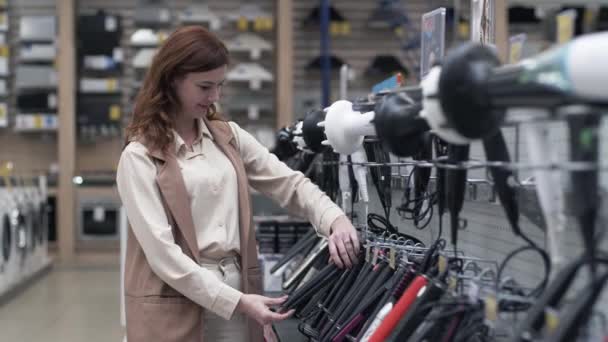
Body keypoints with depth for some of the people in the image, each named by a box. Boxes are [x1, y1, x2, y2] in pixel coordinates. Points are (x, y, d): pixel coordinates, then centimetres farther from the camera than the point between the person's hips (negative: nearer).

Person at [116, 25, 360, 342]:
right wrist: (236, 301, -21)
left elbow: (289, 183, 7)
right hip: (174, 306, -5)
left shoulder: (228, 137, 9)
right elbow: (161, 250, -15)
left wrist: (335, 221, -13)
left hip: (236, 291, 5)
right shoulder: (140, 156, -8)